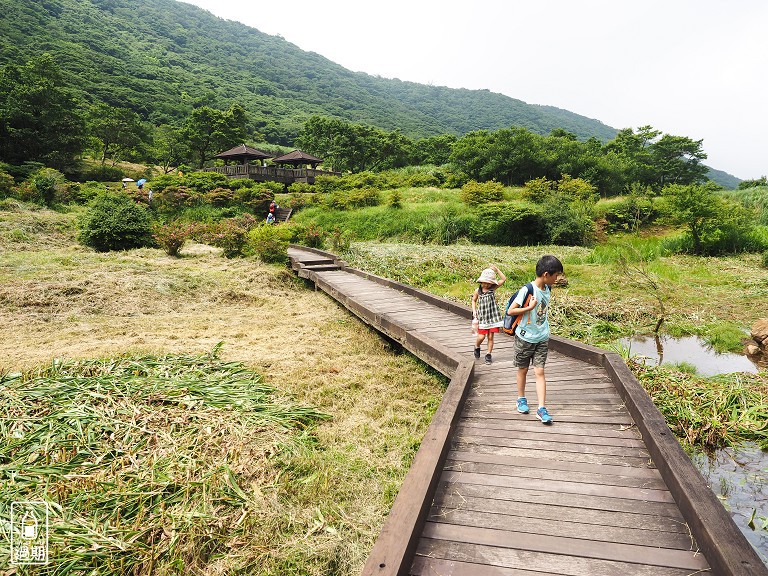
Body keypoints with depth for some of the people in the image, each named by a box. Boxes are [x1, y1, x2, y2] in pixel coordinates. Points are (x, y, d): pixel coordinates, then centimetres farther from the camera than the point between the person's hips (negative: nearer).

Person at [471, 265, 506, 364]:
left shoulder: (493, 288, -3)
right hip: (482, 317, 0)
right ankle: (477, 347, 29)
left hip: (492, 317, 1)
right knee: (481, 336, -2)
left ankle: (489, 354, 18)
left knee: (490, 337, 5)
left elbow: (503, 279, -8)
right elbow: (474, 301, 12)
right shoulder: (478, 291, -3)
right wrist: (474, 311, 2)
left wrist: (496, 269, -14)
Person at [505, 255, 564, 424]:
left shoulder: (547, 289, 2)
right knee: (523, 369, 13)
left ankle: (542, 409, 1)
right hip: (525, 338, -4)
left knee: (539, 371, 0)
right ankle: (521, 399, 33)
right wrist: (530, 308, -25)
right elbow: (510, 311, -19)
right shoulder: (527, 290, -19)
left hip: (542, 338, 4)